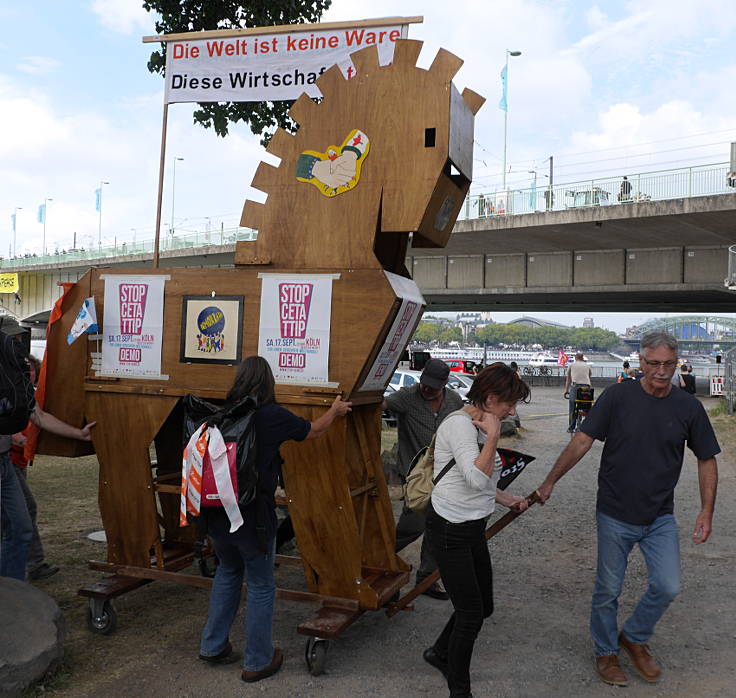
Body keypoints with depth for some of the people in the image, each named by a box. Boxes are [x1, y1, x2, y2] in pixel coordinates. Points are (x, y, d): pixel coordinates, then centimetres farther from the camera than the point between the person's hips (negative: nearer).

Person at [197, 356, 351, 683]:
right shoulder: (273, 416, -13)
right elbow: (313, 430, 5)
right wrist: (335, 411, 24)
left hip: (217, 514, 5)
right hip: (253, 515, -5)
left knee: (228, 572, 27)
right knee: (261, 586, 12)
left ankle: (213, 646, 35)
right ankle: (257, 662, 24)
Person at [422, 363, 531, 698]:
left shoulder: (480, 425, 9)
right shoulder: (460, 423, -20)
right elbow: (476, 478, -32)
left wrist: (509, 500, 15)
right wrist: (493, 437, -24)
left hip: (473, 526, 9)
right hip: (450, 529, -9)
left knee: (483, 606, 17)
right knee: (471, 612, 0)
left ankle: (440, 653, 40)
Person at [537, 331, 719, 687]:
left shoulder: (688, 407, -4)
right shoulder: (618, 396, -12)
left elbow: (707, 460, 6)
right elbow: (582, 441, -9)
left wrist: (707, 510, 0)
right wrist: (550, 481, -9)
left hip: (660, 517, 2)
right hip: (615, 515, -2)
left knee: (667, 587, -2)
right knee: (608, 590, 9)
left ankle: (634, 638, 27)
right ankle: (606, 652, 33)